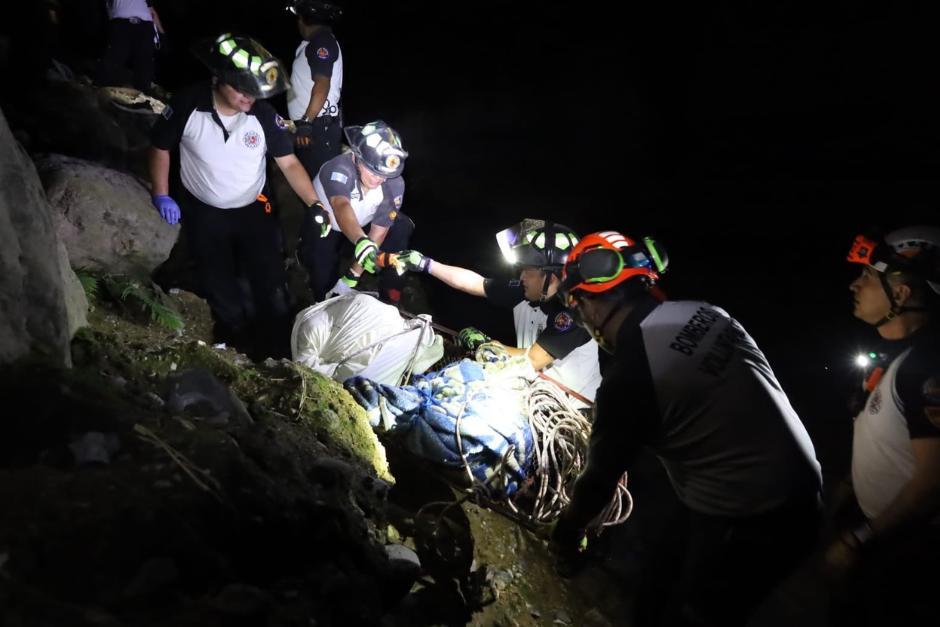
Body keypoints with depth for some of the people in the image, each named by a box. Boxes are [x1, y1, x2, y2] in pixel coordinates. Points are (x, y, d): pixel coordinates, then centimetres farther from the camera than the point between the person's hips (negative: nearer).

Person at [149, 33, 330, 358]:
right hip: (203, 213, 0)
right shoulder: (187, 105, -21)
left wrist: (314, 204, -26)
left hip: (253, 209, 0)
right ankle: (240, 343, 34)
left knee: (272, 284, 4)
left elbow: (289, 163, -14)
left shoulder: (263, 115, -20)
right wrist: (161, 195, -6)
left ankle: (281, 349, 21)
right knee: (219, 286, 12)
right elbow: (160, 147, -4)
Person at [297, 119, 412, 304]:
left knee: (401, 226, -21)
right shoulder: (339, 169, -39)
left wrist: (352, 277, -25)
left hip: (361, 227, 3)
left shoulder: (394, 184, -27)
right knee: (324, 285, -21)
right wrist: (361, 242, -79)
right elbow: (341, 207, -59)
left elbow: (378, 232, -23)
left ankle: (390, 301, -8)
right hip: (324, 229, -3)